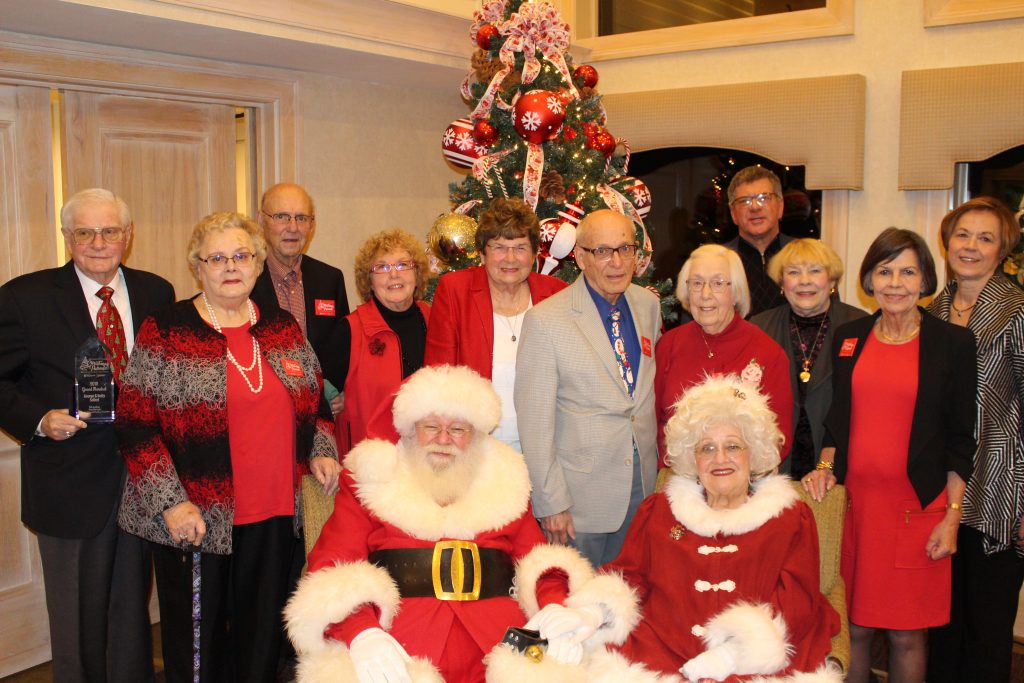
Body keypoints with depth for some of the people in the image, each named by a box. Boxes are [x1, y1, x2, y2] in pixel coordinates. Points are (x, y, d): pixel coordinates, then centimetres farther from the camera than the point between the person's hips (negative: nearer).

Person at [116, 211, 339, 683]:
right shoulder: (165, 332, -5)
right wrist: (170, 502, -14)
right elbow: (135, 425, -8)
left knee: (262, 637, 15)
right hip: (195, 519, -3)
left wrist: (321, 451, 2)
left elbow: (313, 399, 19)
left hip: (274, 517, 4)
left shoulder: (283, 327, 8)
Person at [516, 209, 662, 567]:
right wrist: (550, 502, -13)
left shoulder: (649, 305, 4)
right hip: (581, 495, -5)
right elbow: (534, 420, -14)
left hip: (643, 485, 5)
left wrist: (658, 465, 16)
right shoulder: (545, 320, -15)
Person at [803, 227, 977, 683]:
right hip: (854, 500, 3)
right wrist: (825, 467, 0)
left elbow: (960, 438, -1)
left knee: (906, 634, 5)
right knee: (853, 626, 8)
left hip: (917, 505, -3)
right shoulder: (848, 338, 8)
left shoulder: (953, 342, -1)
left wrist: (951, 517, -5)